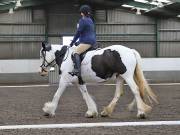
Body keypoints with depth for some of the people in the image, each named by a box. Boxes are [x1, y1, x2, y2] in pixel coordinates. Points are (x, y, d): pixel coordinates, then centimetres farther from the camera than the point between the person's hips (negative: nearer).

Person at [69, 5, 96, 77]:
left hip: (86, 42, -10)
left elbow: (78, 32, -9)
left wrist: (72, 42, -1)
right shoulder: (90, 20, 19)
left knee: (75, 52, -22)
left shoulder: (82, 20, -9)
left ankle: (77, 70, -39)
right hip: (93, 42, 10)